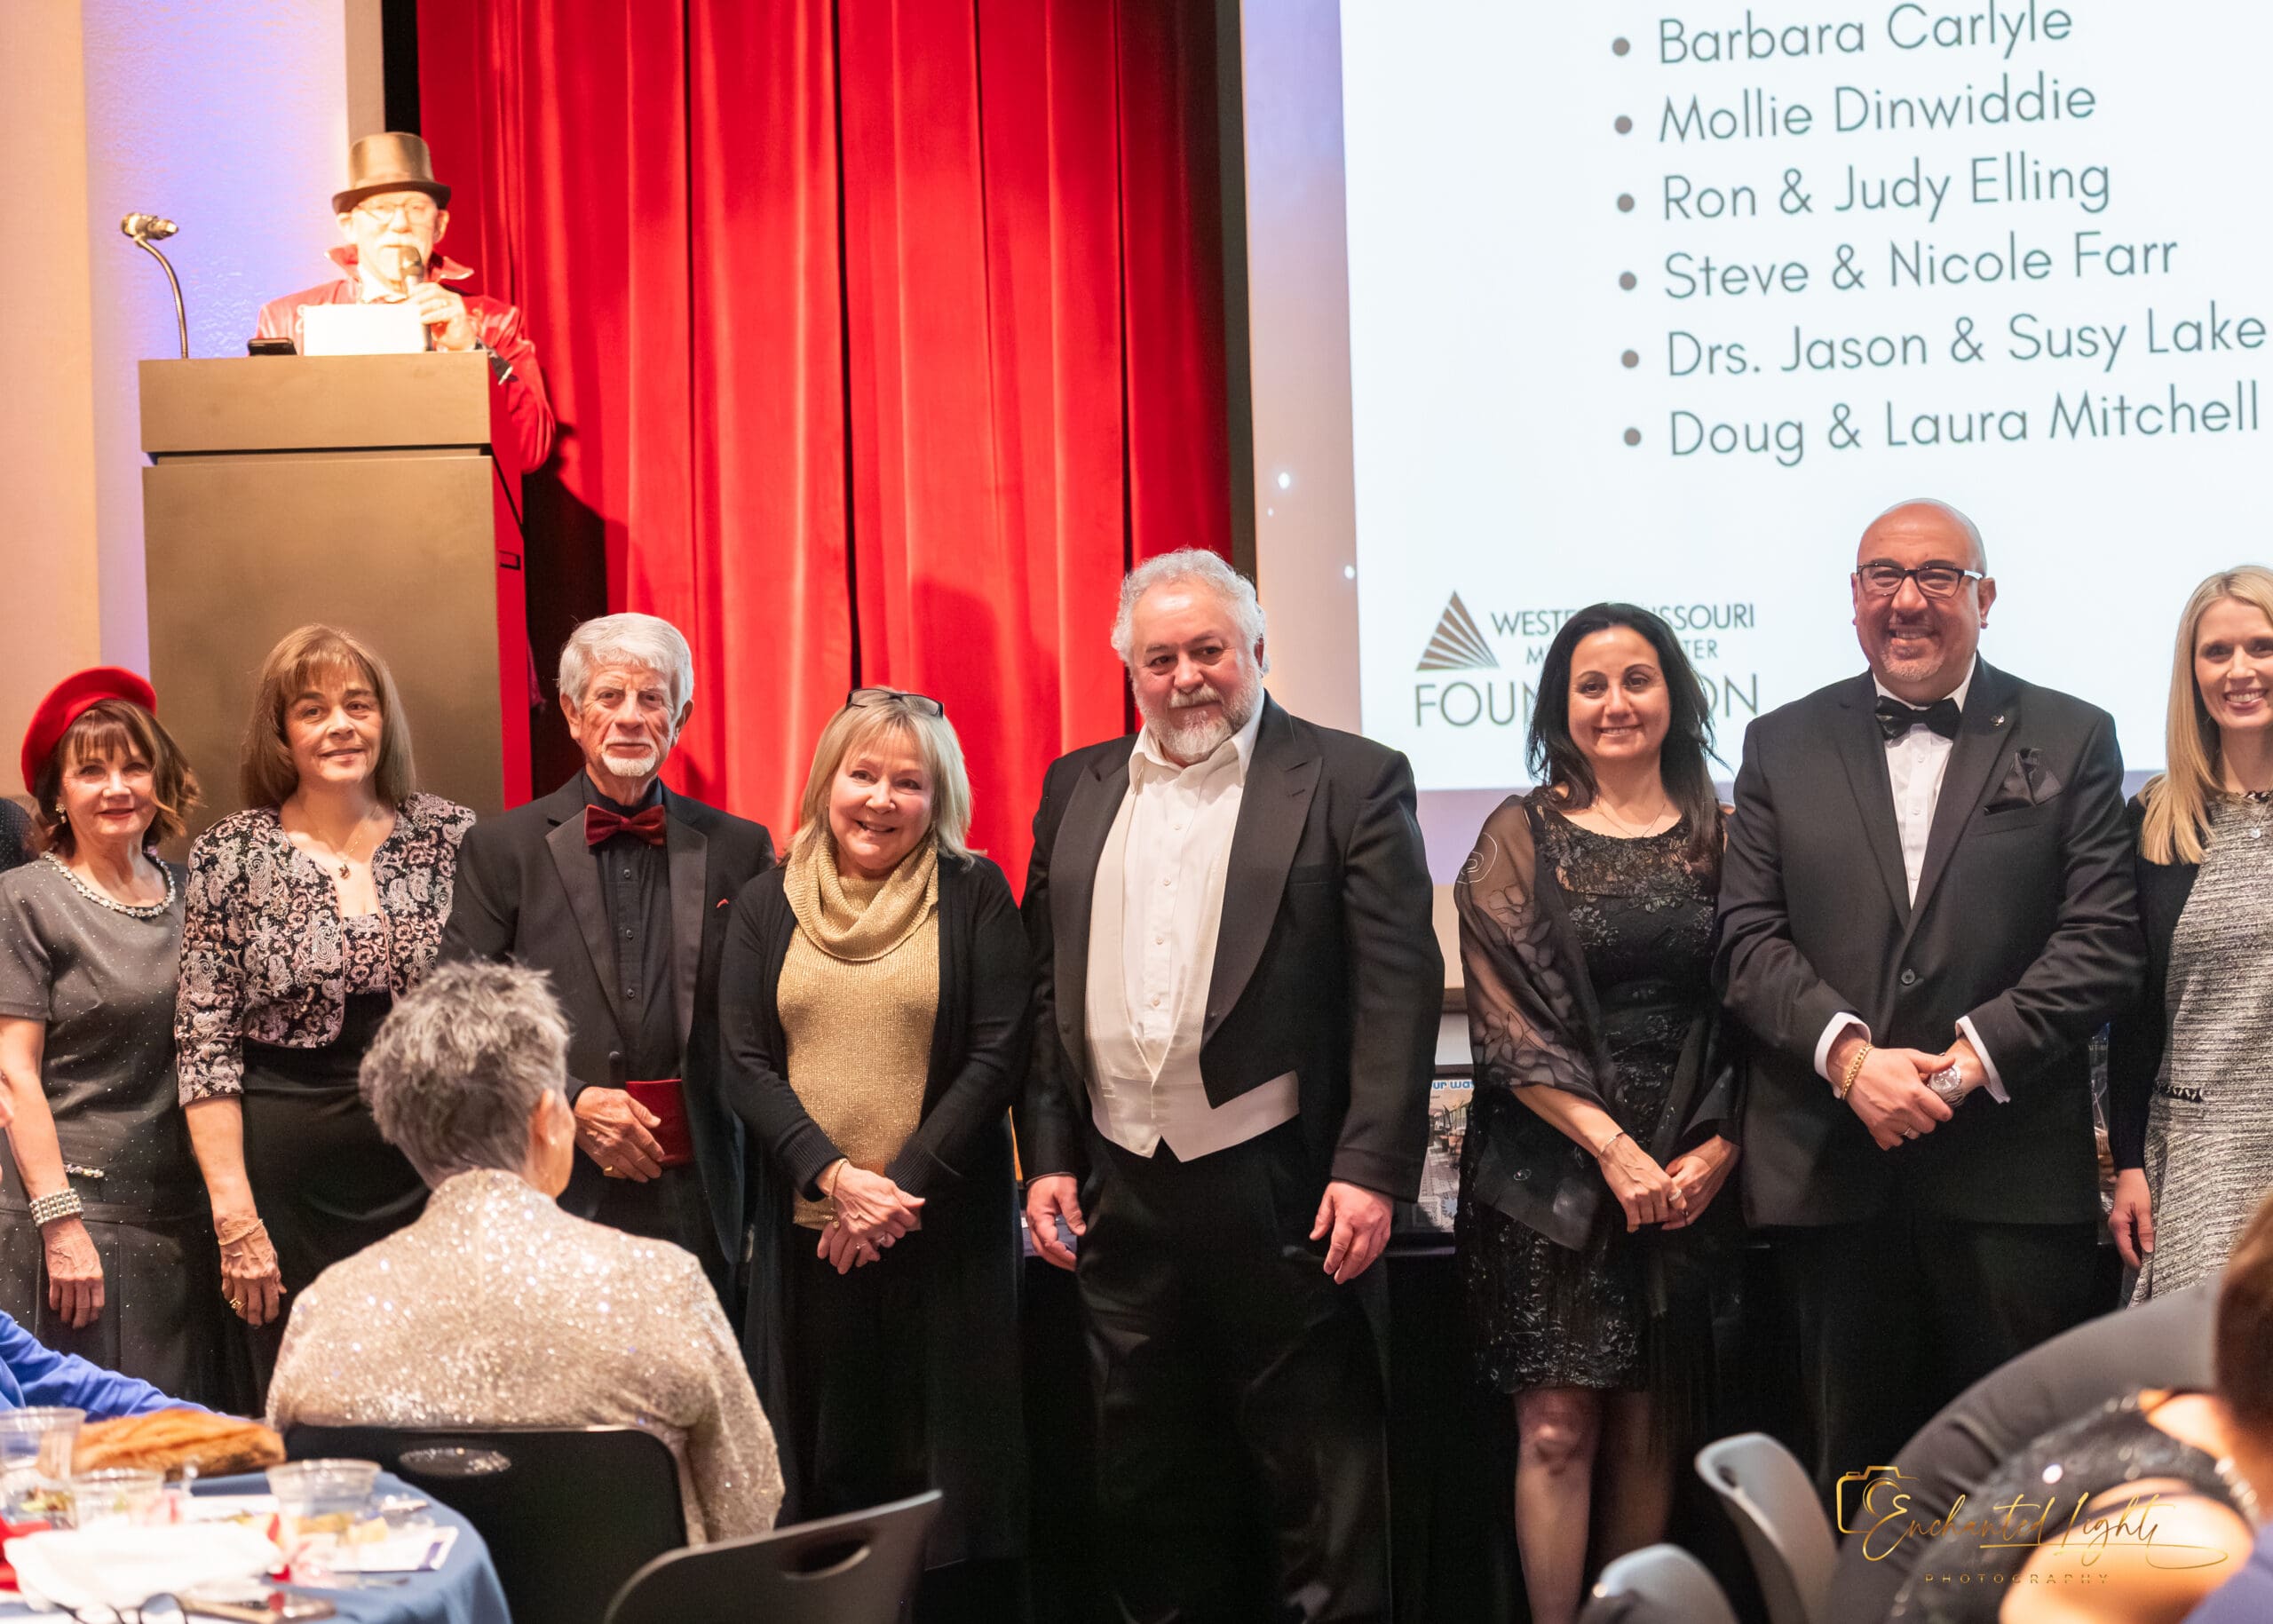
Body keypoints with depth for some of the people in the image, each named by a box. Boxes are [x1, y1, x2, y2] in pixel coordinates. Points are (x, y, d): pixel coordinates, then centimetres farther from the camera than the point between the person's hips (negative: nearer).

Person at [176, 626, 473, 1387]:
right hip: (291, 1174, -1)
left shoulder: (451, 836, 3)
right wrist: (235, 1217, -8)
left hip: (434, 1166, 1)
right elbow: (206, 1049, -2)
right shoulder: (230, 857, -1)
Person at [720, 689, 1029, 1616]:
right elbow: (745, 1065, 2)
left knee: (948, 1483, 1)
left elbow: (998, 1055, -5)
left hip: (943, 1233, -2)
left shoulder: (974, 895, 1)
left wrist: (901, 1188, -13)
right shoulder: (767, 905, 8)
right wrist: (834, 1176, -13)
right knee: (820, 1481, 5)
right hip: (804, 1232, 2)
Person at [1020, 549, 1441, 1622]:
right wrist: (1047, 1156, 6)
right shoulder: (1077, 789, 12)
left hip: (1286, 1195, -4)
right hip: (1121, 1192, 5)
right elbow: (1045, 988, 12)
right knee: (1151, 1488, 14)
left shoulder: (1350, 781, -3)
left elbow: (1397, 989, -8)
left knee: (1320, 1485, 2)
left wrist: (1372, 1168, -15)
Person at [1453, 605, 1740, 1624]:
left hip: (1688, 1169, 2)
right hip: (1554, 1167, -2)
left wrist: (1717, 1149, -7)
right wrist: (1611, 1146, -13)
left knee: (1646, 1427, 7)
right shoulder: (1522, 835, 1)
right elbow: (1506, 1017, -6)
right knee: (1558, 1426, -5)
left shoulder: (1719, 836, 8)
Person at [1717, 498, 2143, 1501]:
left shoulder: (2072, 741, 7)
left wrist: (1971, 1058, -13)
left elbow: (2101, 942, -2)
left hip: (2010, 1175, -1)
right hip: (1831, 1169, 1)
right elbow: (1749, 940, 3)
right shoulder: (1783, 746, 11)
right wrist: (1851, 1053, -13)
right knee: (1852, 1464, 8)